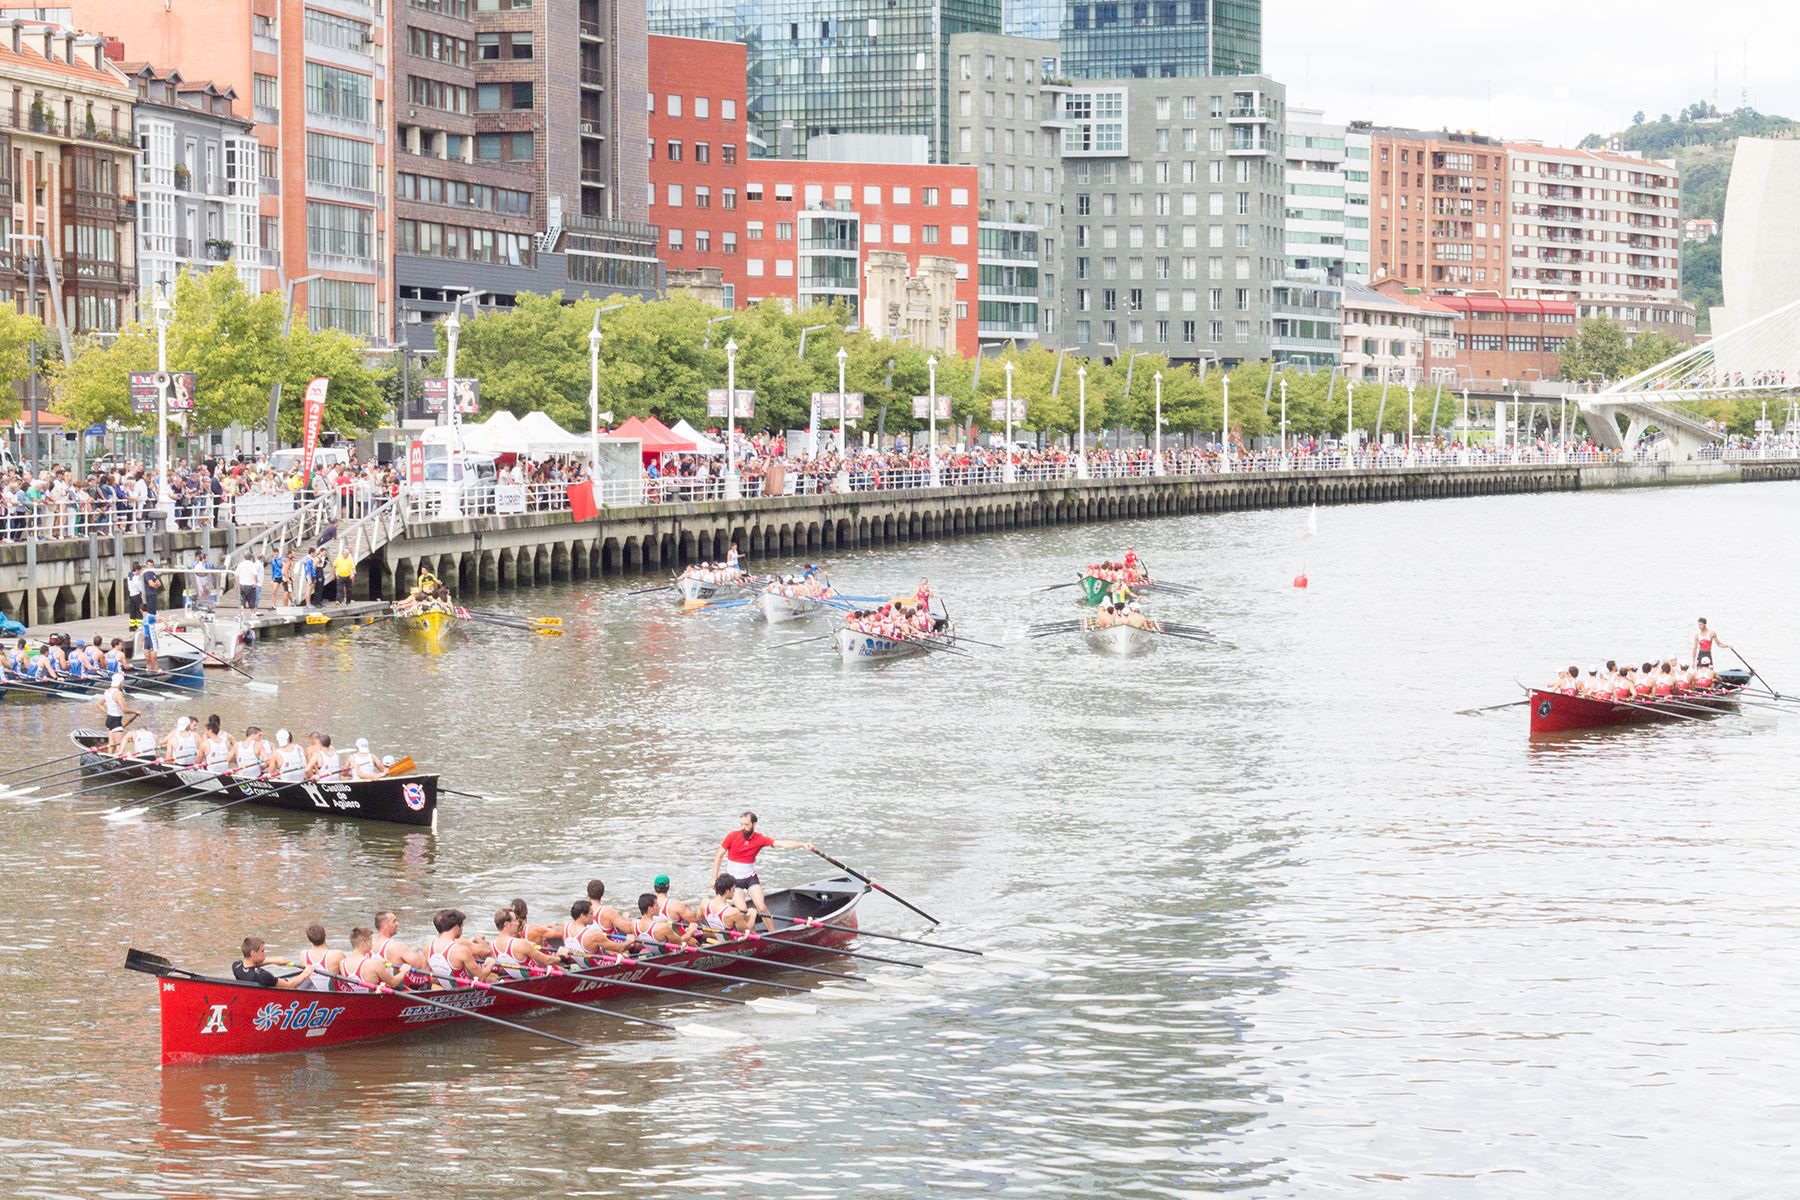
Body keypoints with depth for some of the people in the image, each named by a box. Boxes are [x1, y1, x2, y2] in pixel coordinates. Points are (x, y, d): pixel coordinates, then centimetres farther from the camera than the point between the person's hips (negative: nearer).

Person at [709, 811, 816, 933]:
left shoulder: (760, 839, -11)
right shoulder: (732, 836, -13)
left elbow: (782, 844, -19)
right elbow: (719, 856, -3)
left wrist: (803, 845, -33)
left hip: (751, 877, 1)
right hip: (734, 879, -1)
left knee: (762, 908, -8)